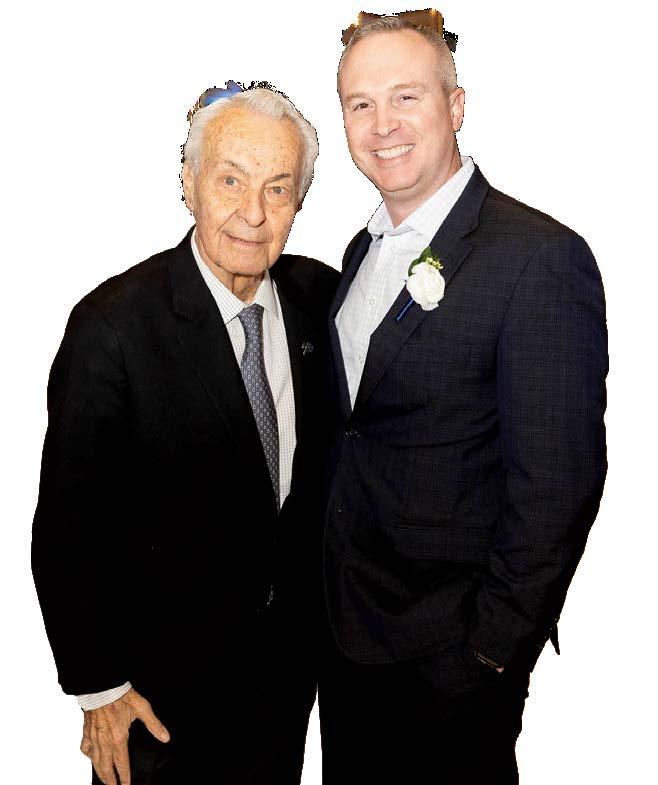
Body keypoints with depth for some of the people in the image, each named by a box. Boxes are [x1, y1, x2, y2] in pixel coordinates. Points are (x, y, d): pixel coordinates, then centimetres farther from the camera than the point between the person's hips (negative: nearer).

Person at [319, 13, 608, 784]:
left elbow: (558, 480, -20)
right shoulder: (365, 248, 6)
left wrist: (496, 646, -15)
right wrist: (332, 590, 10)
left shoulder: (539, 257, -19)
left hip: (448, 652, -7)